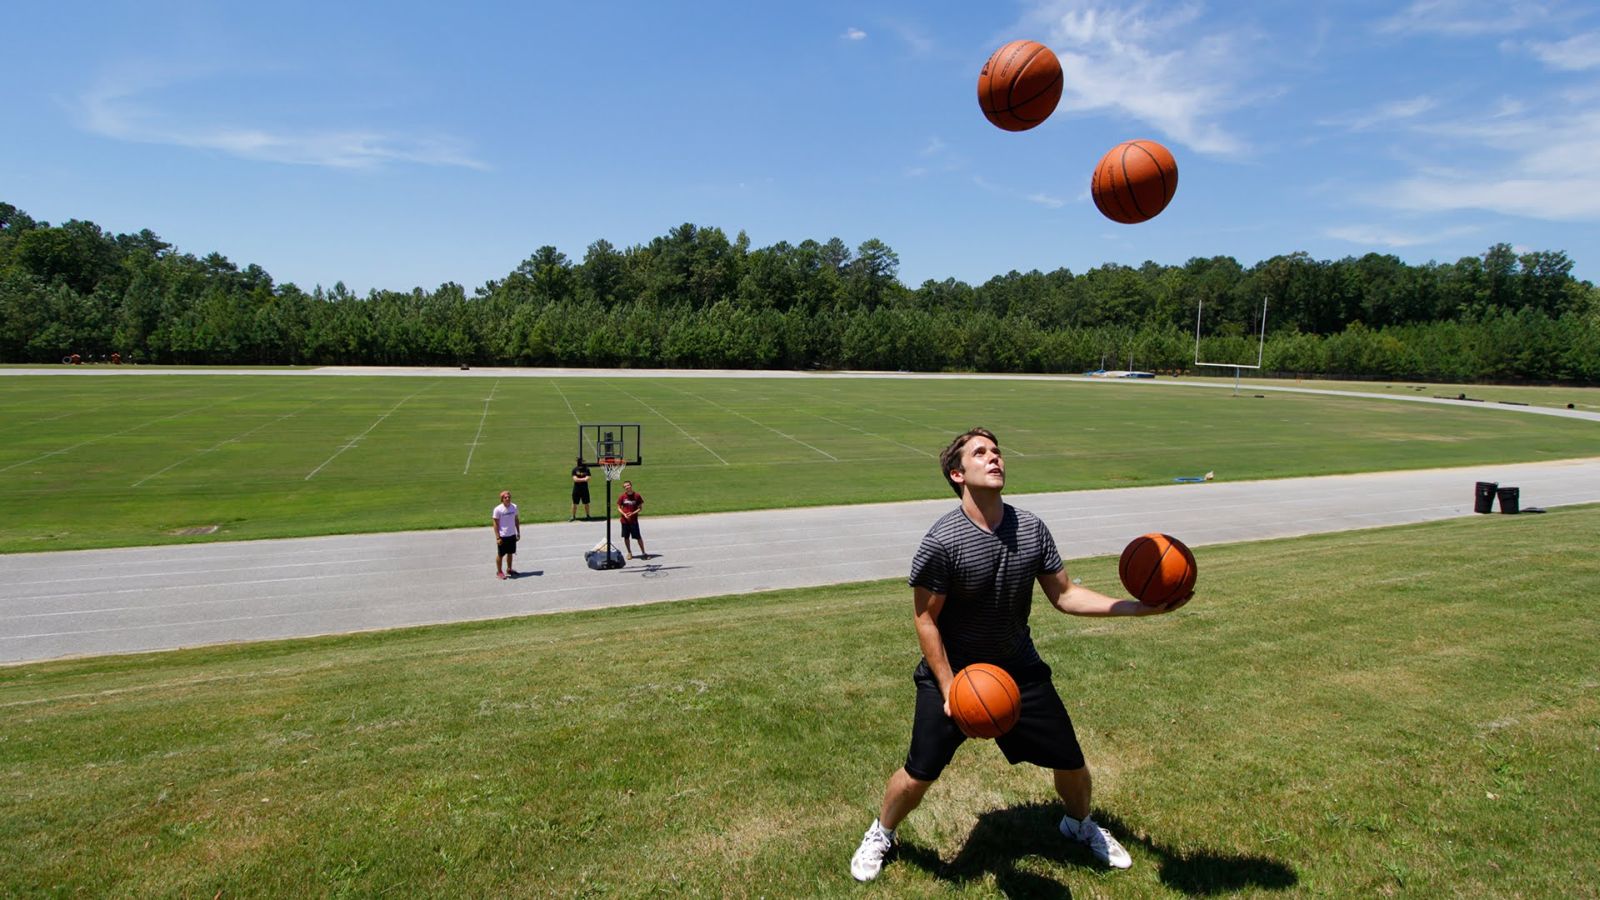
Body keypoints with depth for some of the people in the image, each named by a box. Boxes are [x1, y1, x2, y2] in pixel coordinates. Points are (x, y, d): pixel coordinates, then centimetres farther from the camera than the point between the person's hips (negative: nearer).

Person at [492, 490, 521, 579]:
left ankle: (509, 569, 32)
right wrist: (497, 537, -14)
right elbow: (495, 524, -11)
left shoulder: (514, 507, 1)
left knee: (510, 553, 16)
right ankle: (499, 572, 18)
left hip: (512, 535, 5)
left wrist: (518, 532, 11)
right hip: (502, 536, -5)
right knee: (500, 554, 5)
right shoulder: (498, 509, -14)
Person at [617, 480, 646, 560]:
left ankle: (643, 553, 9)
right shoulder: (622, 496, 0)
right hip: (625, 520, 2)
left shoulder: (636, 495, -4)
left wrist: (633, 513, -16)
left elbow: (640, 507, -1)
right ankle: (629, 553, 24)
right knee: (626, 537, 8)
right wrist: (624, 514, -13)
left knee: (638, 537, -1)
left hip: (634, 520, -2)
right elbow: (619, 508, 5)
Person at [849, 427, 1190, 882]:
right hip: (953, 671, -4)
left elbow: (1064, 595, 0)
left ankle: (1080, 823, 46)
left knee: (1071, 763, 10)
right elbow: (925, 619, -15)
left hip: (1019, 669, 5)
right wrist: (949, 687, -19)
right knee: (919, 774, -4)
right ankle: (881, 835, 29)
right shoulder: (942, 541, -23)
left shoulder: (1032, 529, -8)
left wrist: (1140, 607, -8)